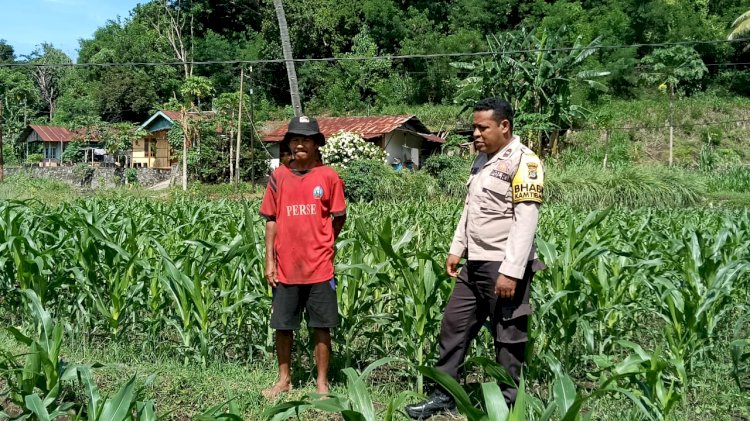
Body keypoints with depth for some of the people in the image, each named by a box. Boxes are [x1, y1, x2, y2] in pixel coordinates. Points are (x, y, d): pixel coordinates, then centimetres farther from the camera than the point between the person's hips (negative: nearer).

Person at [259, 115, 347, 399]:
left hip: (319, 266, -2)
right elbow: (271, 220, 6)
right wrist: (269, 260, 1)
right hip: (285, 267, 2)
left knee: (321, 327, 4)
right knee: (283, 325, 9)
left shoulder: (328, 176, -2)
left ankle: (322, 382, 16)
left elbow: (339, 218, 6)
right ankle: (284, 379, 25)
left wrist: (322, 245, 6)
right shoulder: (278, 177, 3)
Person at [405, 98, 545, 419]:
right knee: (453, 325, 13)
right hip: (475, 265, 9)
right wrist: (456, 248, 17)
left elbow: (526, 220, -20)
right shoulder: (482, 160, 14)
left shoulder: (523, 162, -14)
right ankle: (443, 395, 24)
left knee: (508, 338, 3)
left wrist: (511, 271, -24)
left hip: (504, 267, -9)